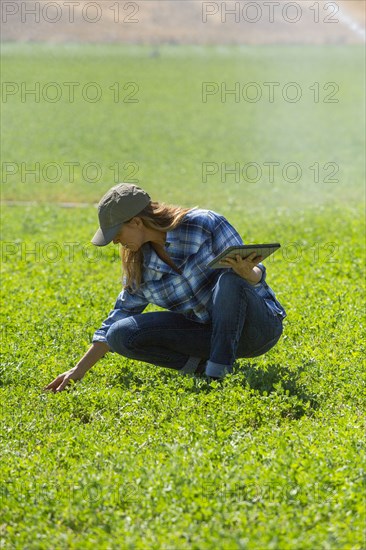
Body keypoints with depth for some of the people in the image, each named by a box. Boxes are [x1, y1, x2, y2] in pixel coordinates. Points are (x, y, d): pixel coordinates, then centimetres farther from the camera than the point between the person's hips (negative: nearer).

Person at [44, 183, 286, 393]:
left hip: (259, 326, -5)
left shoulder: (204, 224, -14)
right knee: (121, 334, -11)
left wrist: (247, 272, -38)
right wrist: (79, 370, 6)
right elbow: (121, 315, 11)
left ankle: (217, 373, -32)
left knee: (230, 278, -38)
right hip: (205, 330, 5)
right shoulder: (140, 264, 4)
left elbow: (253, 277, -13)